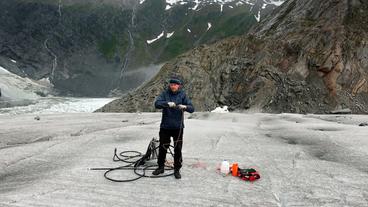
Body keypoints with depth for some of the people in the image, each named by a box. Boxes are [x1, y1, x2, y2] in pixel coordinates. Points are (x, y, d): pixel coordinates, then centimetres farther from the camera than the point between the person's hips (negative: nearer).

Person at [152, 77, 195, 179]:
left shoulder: (183, 95, -1)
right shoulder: (165, 93, 0)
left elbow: (192, 108, -7)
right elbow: (157, 104, -14)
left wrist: (185, 106, -28)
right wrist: (167, 103, -30)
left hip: (178, 127, -1)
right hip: (165, 126, 1)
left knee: (178, 149, 4)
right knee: (162, 148, 12)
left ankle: (177, 170, 20)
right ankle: (161, 167, 30)